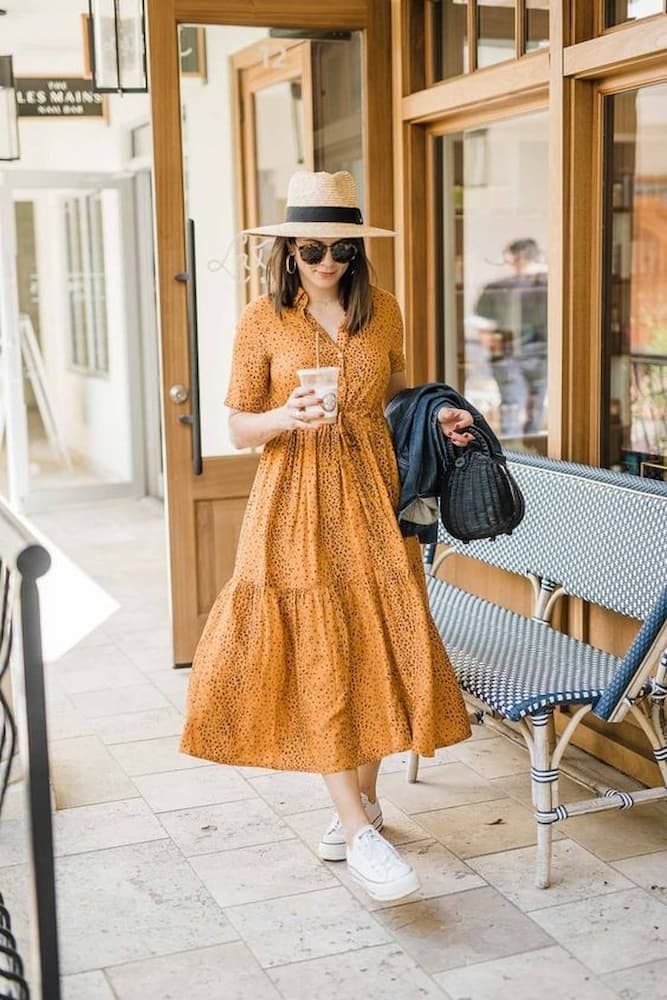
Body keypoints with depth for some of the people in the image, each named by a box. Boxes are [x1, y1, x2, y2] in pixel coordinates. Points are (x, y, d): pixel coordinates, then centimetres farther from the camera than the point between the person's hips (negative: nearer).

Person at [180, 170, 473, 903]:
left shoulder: (383, 311, 5)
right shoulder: (263, 320, -3)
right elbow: (240, 429, -2)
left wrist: (435, 417, -1)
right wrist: (287, 417, -22)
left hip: (371, 497, 3)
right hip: (297, 505, -3)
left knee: (377, 649, 4)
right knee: (317, 659, -6)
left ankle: (360, 799, 23)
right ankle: (360, 831, -1)